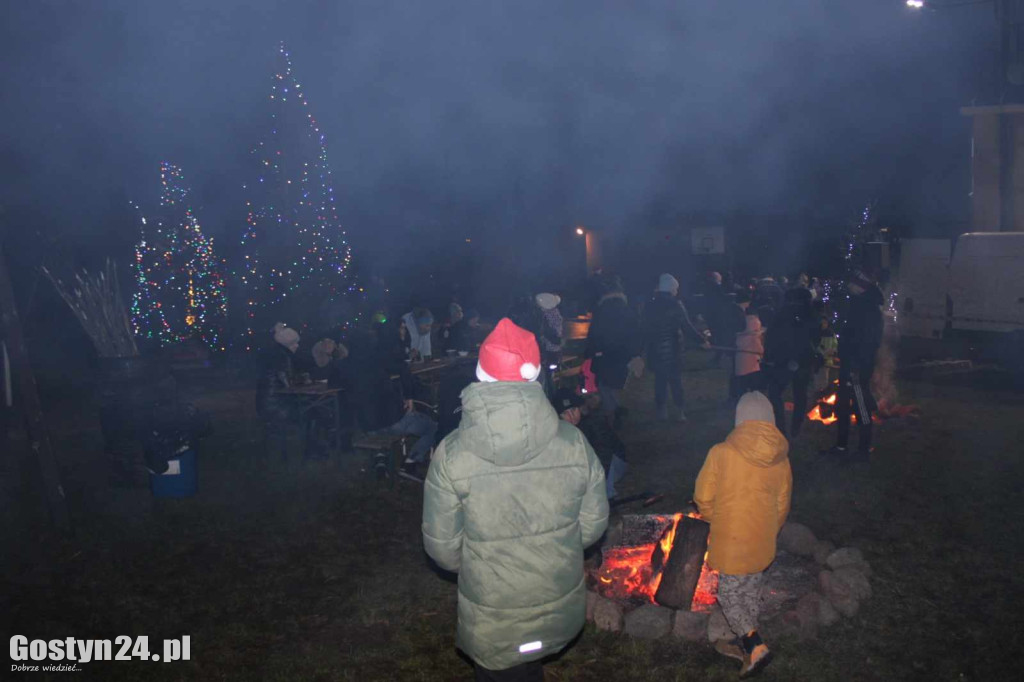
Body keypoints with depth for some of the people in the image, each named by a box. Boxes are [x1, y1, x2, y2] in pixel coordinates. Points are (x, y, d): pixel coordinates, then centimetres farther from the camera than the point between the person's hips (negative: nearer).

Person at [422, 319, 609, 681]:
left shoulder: (452, 455, -21)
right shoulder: (573, 442, -16)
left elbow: (442, 546, -13)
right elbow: (593, 525, -5)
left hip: (494, 624, -2)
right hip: (561, 611, 3)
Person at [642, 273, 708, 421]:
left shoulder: (651, 305, 1)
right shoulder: (675, 304, -11)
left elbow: (646, 328, 5)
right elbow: (686, 326, -14)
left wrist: (646, 346, 13)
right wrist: (701, 340, -7)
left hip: (655, 349, 3)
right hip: (673, 348, -3)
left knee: (660, 380, 12)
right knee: (676, 379, 6)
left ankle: (661, 410, 15)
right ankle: (679, 411, 7)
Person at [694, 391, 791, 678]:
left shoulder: (721, 453, -18)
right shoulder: (781, 459, -5)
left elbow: (703, 498, -9)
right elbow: (782, 506, 6)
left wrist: (715, 521, 11)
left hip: (731, 542, -5)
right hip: (762, 543, 5)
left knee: (729, 595, 12)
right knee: (751, 592, 22)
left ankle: (756, 647, -1)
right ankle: (744, 643, 36)